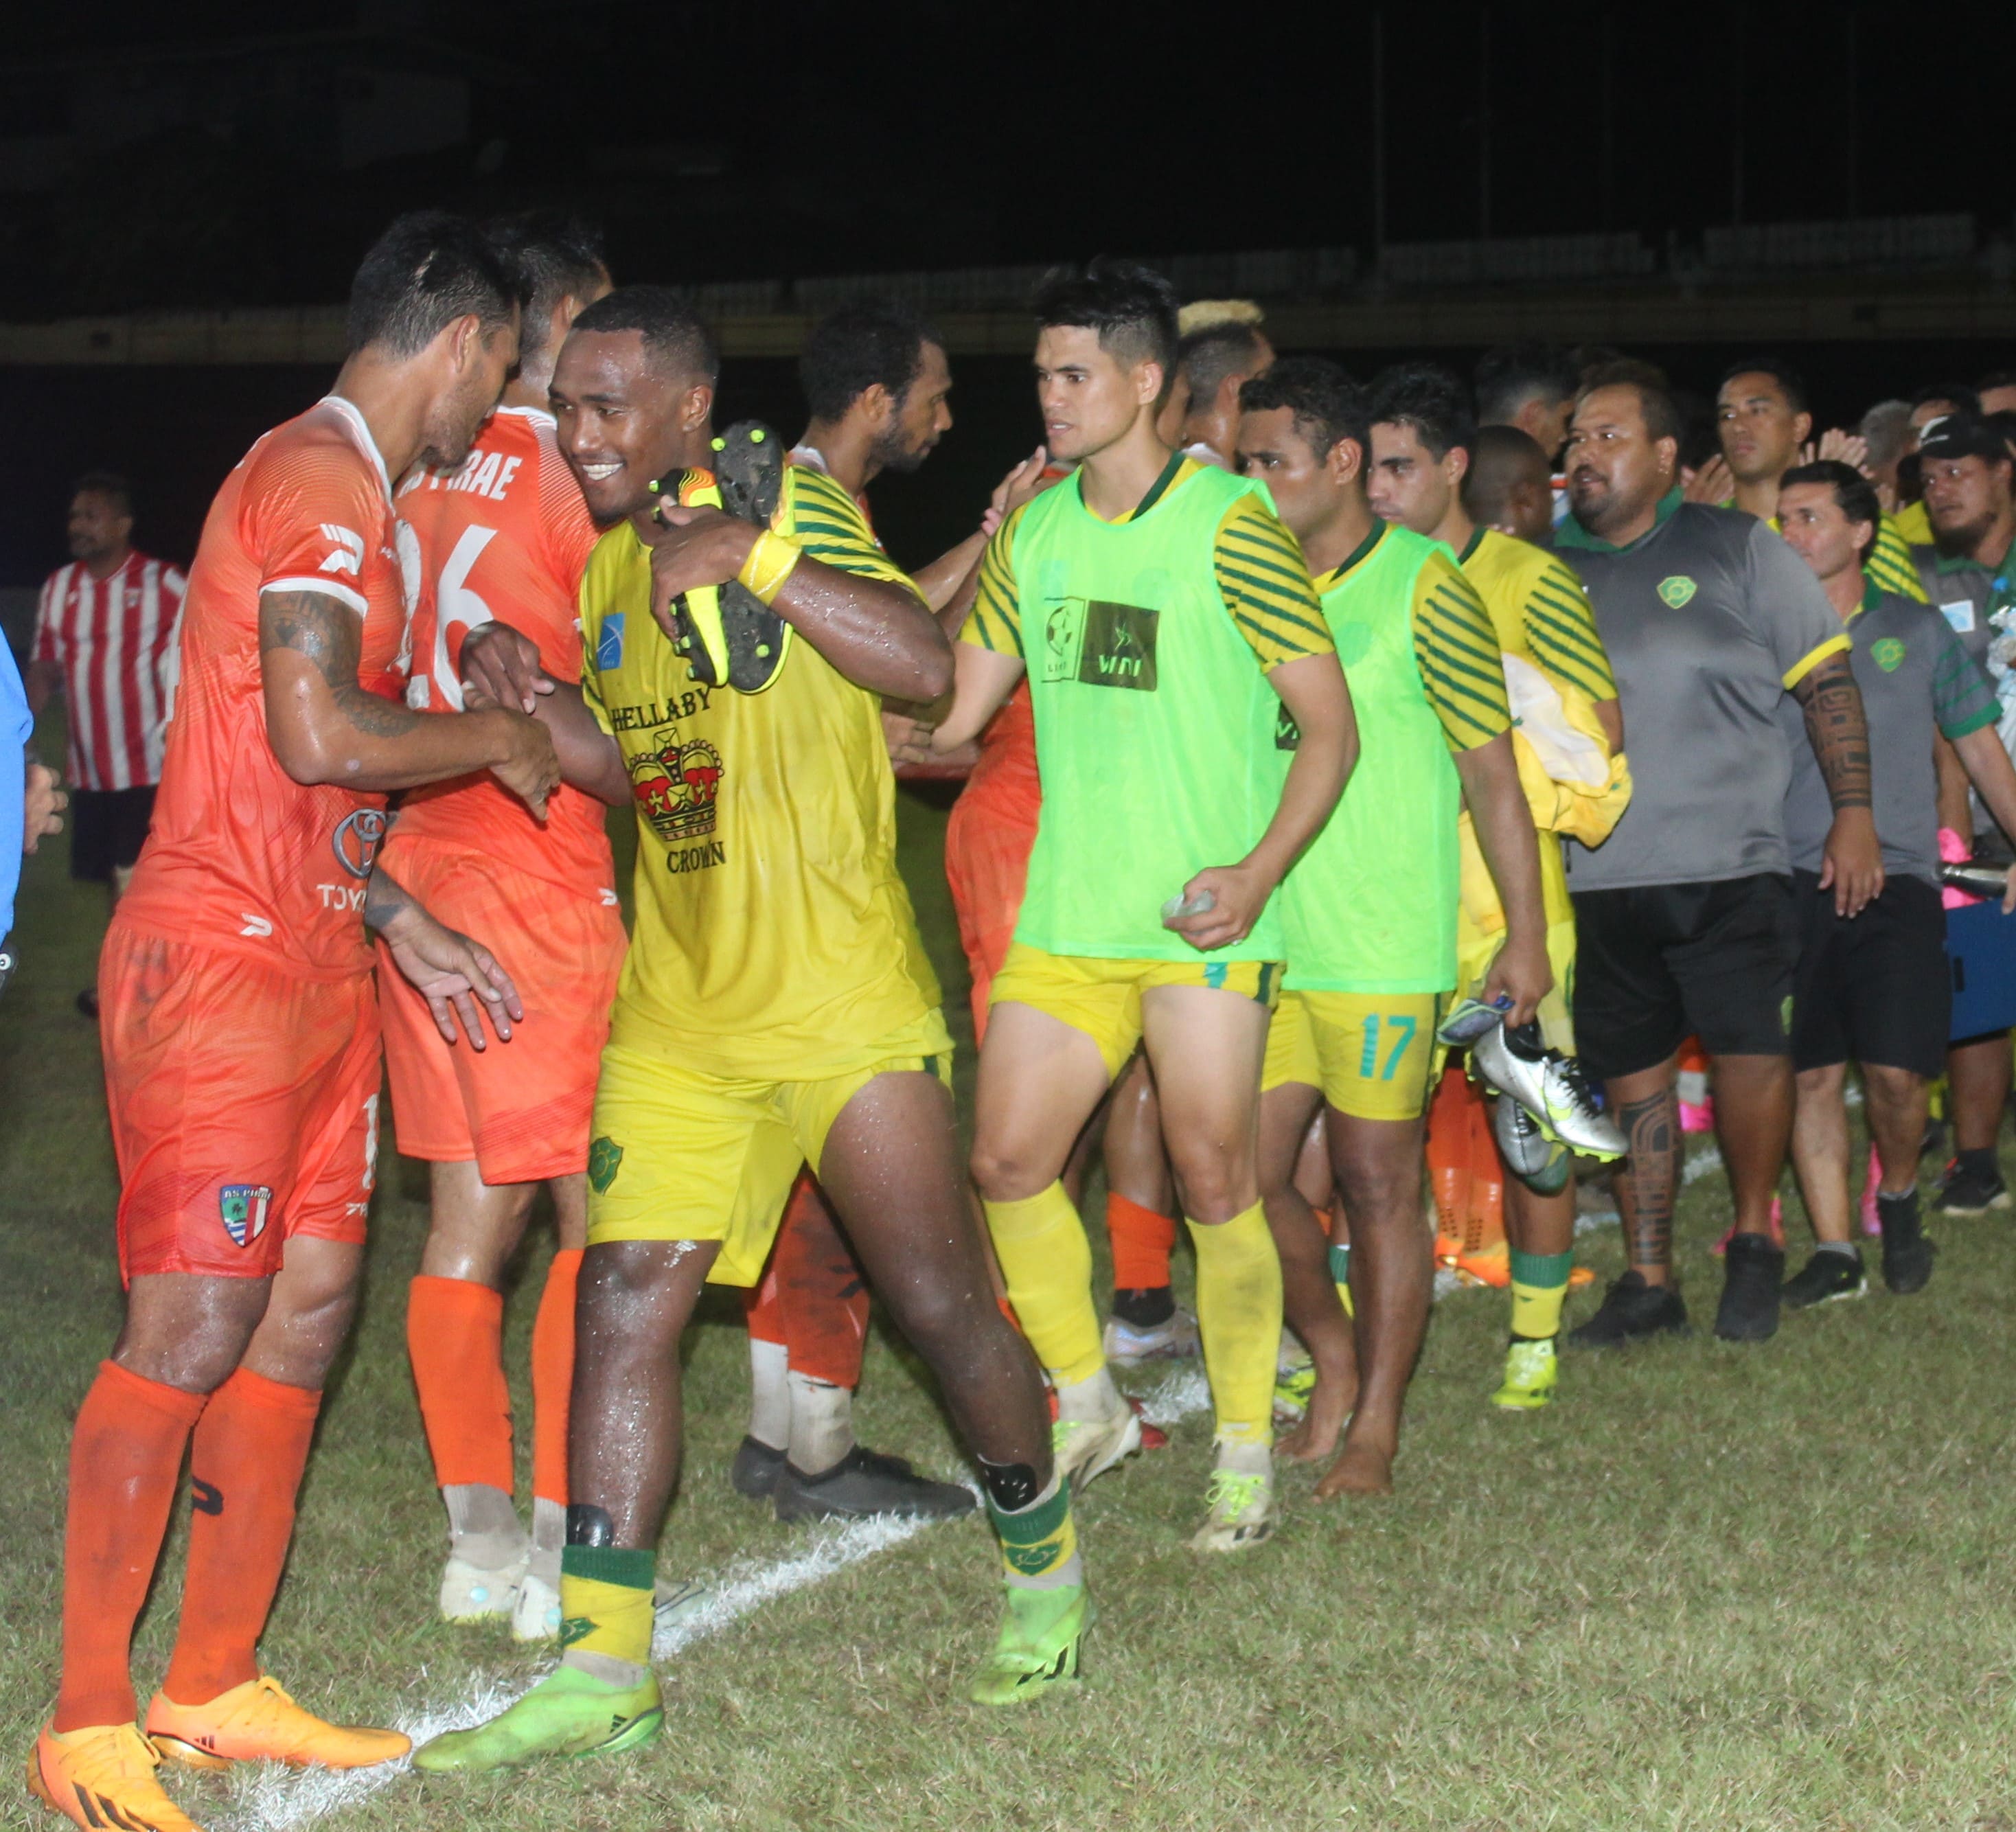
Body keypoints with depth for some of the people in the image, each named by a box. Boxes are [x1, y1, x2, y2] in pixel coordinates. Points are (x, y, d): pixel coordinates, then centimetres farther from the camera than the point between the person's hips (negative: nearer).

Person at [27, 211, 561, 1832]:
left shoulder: (348, 491, 20)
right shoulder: (323, 480, -13)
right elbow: (319, 739, -25)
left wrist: (406, 925, 16)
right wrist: (499, 741, -9)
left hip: (313, 965, 10)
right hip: (221, 965, -10)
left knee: (311, 1304, 9)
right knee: (194, 1329, -9)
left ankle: (217, 1688, 17)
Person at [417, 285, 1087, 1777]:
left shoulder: (783, 501, -9)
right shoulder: (606, 559, 11)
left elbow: (927, 667, -24)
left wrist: (755, 553, -27)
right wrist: (543, 701, -3)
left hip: (839, 996, -6)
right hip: (677, 1007, 6)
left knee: (941, 1302, 1)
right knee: (622, 1302, -2)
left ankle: (1041, 1557, 27)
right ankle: (602, 1668, 3)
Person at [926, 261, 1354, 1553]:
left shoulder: (1229, 525, -9)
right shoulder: (1034, 533, 9)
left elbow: (1330, 725, -8)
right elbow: (952, 708, 16)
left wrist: (1257, 874, -18)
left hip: (1200, 917, -6)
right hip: (1064, 913, 6)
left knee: (1214, 1178, -1)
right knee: (1009, 1163, 4)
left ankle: (1247, 1449, 17)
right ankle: (1089, 1406, 24)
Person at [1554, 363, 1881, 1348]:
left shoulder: (1736, 549, 2)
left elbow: (1826, 681, 4)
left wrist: (1853, 813, -2)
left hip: (1725, 867, -3)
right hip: (1596, 878, 3)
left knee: (1748, 1047, -8)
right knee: (1629, 1075, 8)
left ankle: (1754, 1240, 16)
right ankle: (1647, 1279, 19)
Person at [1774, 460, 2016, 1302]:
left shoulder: (1915, 630, 9)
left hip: (1897, 880, -1)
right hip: (1793, 881, 1)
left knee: (1897, 1071, -9)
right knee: (1810, 1073, 1)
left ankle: (1898, 1202, 18)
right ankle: (1833, 1250, 10)